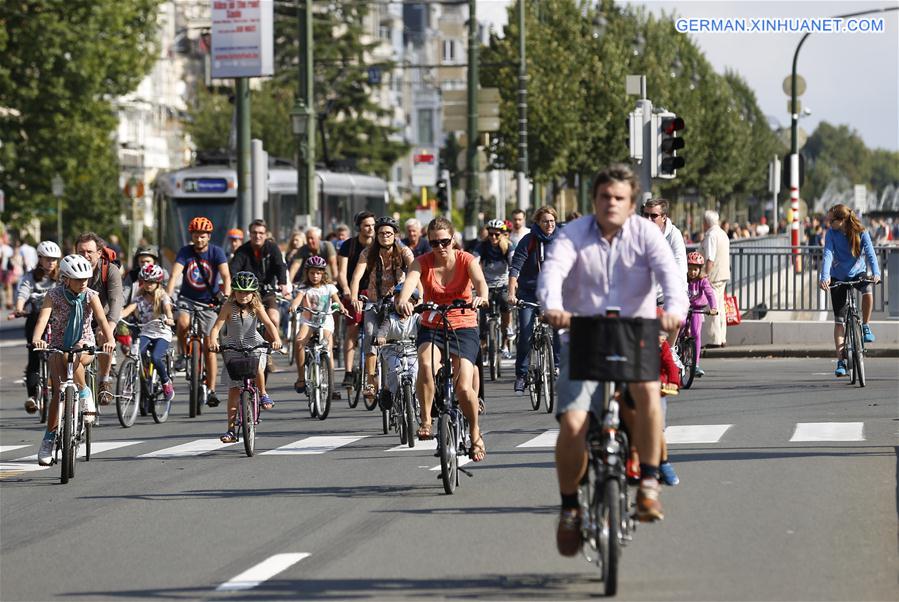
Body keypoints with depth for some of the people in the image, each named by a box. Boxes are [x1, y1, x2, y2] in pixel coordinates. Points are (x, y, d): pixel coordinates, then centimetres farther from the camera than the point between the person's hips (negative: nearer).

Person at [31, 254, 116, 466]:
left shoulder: (90, 296, -11)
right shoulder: (54, 295, -12)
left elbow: (102, 319, -26)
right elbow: (43, 318, -28)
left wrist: (109, 339, -46)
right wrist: (36, 339, -49)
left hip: (84, 347, 0)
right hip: (58, 347, 0)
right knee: (59, 392, -16)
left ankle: (85, 394, -15)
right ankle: (48, 440, -7)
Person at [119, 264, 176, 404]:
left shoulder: (163, 297, -2)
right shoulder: (139, 298, 5)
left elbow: (167, 308, -22)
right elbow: (128, 309, -11)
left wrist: (169, 318, -46)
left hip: (162, 334, -3)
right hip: (145, 333, 3)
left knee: (155, 358, -28)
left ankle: (166, 382, -1)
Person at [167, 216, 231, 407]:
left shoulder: (216, 252, -9)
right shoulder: (185, 252, -7)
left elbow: (225, 275, -21)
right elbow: (175, 274, -19)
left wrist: (226, 295, -40)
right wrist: (167, 296, -34)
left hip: (209, 302, 0)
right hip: (187, 298, 0)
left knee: (209, 347, -3)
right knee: (183, 322, -33)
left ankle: (211, 391, 3)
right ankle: (183, 354, -5)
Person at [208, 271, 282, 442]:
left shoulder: (256, 307, -9)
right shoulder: (229, 307, -12)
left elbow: (269, 324, -20)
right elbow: (216, 326, -19)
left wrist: (276, 339, -39)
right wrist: (213, 341, -39)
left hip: (255, 345, 0)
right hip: (233, 348, 0)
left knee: (257, 367, -34)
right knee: (233, 389, -3)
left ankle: (263, 394, -4)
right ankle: (231, 430, 1)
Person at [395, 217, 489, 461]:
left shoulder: (466, 260, -8)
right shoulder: (423, 262, -7)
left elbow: (479, 280, -28)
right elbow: (410, 281, -28)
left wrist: (481, 296, -53)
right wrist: (403, 300, -52)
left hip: (463, 327, -1)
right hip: (431, 327, 1)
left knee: (463, 388, -14)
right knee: (426, 365, -34)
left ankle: (475, 434, 13)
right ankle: (425, 420, -18)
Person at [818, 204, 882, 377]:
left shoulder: (861, 233, -14)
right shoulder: (831, 234, -13)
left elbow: (870, 254, -22)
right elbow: (828, 255, -24)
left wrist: (876, 273, -40)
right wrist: (825, 276, -40)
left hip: (858, 273, -1)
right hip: (838, 277, 1)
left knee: (868, 291, -35)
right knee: (839, 320, -4)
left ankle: (865, 326, -8)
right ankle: (841, 361, -1)